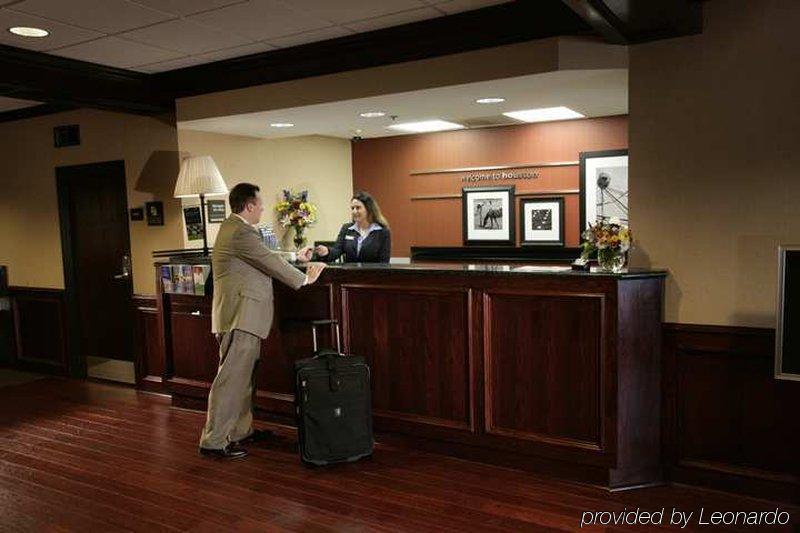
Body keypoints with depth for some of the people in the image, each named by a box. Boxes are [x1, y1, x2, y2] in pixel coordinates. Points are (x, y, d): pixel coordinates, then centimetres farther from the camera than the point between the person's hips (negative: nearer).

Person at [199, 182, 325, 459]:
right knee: (231, 377, -7)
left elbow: (266, 258, 23)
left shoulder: (234, 228, 17)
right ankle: (213, 441, -2)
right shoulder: (240, 232, -16)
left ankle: (241, 430, 27)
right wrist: (304, 278, -1)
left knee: (244, 376, 16)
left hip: (242, 315, 11)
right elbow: (271, 263, -14)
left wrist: (297, 259, 25)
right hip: (240, 315, -11)